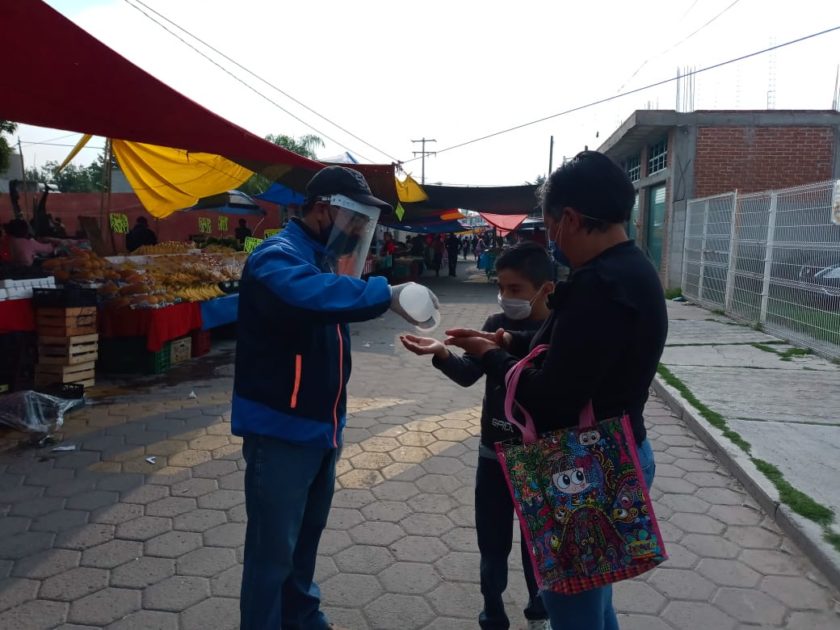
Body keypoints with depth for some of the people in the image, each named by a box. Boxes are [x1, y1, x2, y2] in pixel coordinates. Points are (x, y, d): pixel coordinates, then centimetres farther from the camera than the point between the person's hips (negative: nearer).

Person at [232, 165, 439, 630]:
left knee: (307, 535, 24)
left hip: (321, 426, 9)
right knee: (273, 550, 4)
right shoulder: (278, 257, -19)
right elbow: (309, 294, -43)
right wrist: (386, 294, -44)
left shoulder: (323, 258, 12)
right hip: (281, 431, -9)